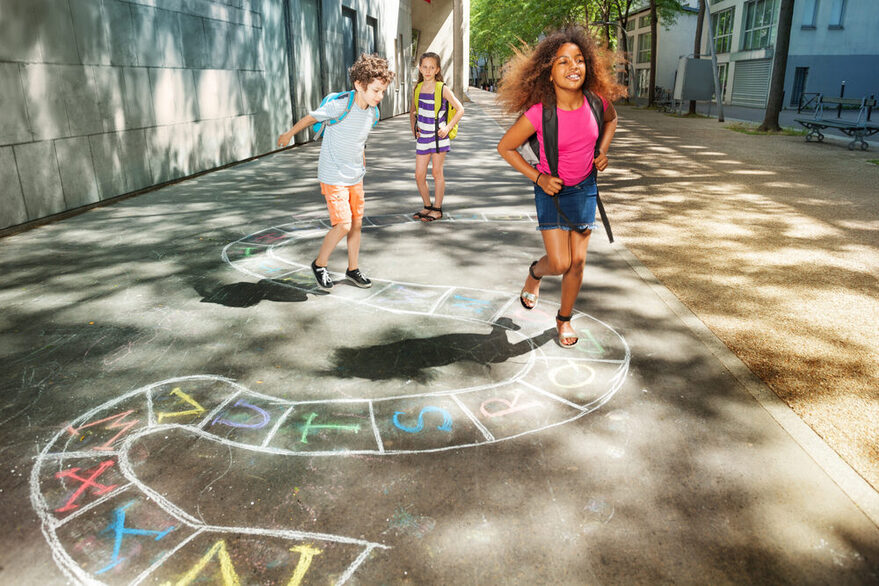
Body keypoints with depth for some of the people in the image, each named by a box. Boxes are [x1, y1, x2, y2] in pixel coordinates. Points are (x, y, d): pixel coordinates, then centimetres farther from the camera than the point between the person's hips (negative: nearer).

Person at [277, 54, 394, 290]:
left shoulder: (373, 113, -1)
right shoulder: (340, 105, -22)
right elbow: (310, 118, -6)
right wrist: (288, 134, 8)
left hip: (356, 177, 7)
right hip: (333, 177, -7)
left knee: (357, 223, 11)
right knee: (343, 225, -12)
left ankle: (353, 269, 27)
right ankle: (319, 264, 12)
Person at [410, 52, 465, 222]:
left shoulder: (443, 89, -6)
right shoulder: (417, 88, 7)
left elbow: (460, 110, -4)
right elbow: (412, 111, 22)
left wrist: (448, 127, -12)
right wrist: (413, 127, 7)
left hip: (438, 136, -4)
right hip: (422, 137, 4)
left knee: (437, 173, 2)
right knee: (419, 175, 4)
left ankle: (437, 209, 13)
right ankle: (427, 206, 22)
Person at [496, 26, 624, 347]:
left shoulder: (596, 101, -12)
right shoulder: (539, 113, -24)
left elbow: (611, 119, 14)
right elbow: (505, 147, -11)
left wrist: (602, 150, 0)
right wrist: (538, 178, -14)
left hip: (585, 188, 4)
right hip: (552, 189, -3)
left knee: (578, 261, 7)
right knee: (560, 263, -6)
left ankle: (564, 319, 30)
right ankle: (535, 272, 33)